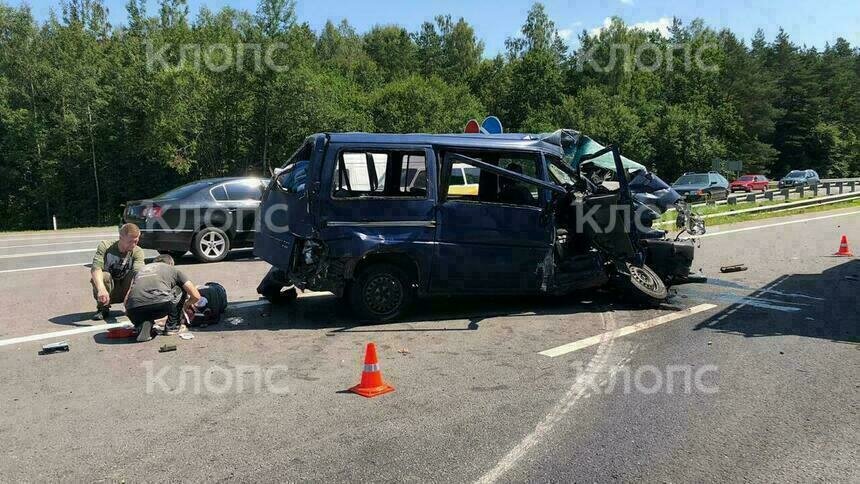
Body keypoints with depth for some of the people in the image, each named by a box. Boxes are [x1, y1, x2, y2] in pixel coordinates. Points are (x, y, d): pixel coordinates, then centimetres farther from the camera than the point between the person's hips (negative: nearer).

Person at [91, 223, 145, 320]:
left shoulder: (137, 252, -12)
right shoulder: (105, 246, -14)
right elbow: (95, 269, -29)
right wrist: (101, 289, -48)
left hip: (124, 292, 0)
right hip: (108, 294, 0)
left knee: (134, 274, -27)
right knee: (104, 276, -31)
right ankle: (103, 309, -7)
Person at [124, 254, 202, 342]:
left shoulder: (141, 270, 35)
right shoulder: (173, 270, 26)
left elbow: (126, 300, 27)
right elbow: (196, 296, 20)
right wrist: (185, 305, 43)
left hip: (135, 311, 3)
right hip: (160, 303, -3)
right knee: (181, 289, 28)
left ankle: (142, 326, 6)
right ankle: (172, 326, 24)